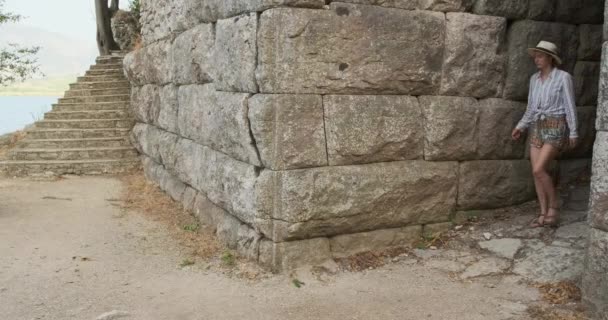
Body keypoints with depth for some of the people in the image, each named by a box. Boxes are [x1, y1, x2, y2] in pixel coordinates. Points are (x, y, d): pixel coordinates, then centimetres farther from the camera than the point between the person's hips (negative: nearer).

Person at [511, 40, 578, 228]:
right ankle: (544, 214, 8)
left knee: (539, 170, -18)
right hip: (538, 128, 7)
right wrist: (520, 127, 8)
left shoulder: (563, 77, -8)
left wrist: (573, 133, -7)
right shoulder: (535, 79, 11)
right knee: (537, 173, 0)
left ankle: (554, 206, 2)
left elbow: (570, 106, -7)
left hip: (556, 128, -7)